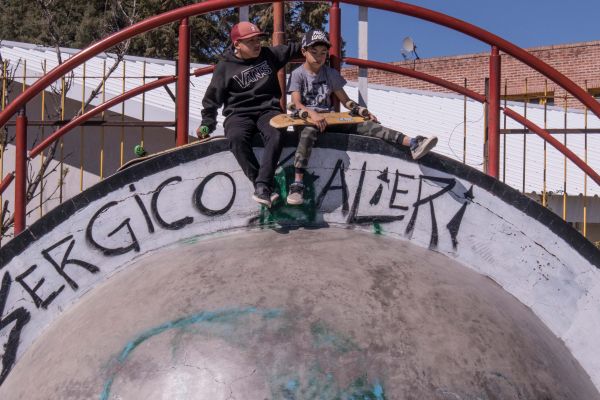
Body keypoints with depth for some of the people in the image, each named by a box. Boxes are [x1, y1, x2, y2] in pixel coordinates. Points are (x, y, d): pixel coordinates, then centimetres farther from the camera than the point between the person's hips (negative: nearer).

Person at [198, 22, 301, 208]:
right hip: (239, 114, -2)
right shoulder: (225, 67, 2)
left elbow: (293, 49, 25)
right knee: (236, 138, -36)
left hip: (268, 110, 2)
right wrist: (207, 123, 2)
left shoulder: (268, 54, 11)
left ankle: (262, 187, -38)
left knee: (276, 135, -34)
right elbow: (212, 98, 8)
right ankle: (264, 185, -33)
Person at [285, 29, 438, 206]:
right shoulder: (298, 74, -1)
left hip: (329, 118, 4)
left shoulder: (330, 73, 12)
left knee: (365, 124, -16)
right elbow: (297, 103, -15)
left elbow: (345, 100, 13)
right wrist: (312, 113, -35)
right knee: (308, 133, -41)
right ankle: (297, 185, -50)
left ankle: (412, 143, -31)